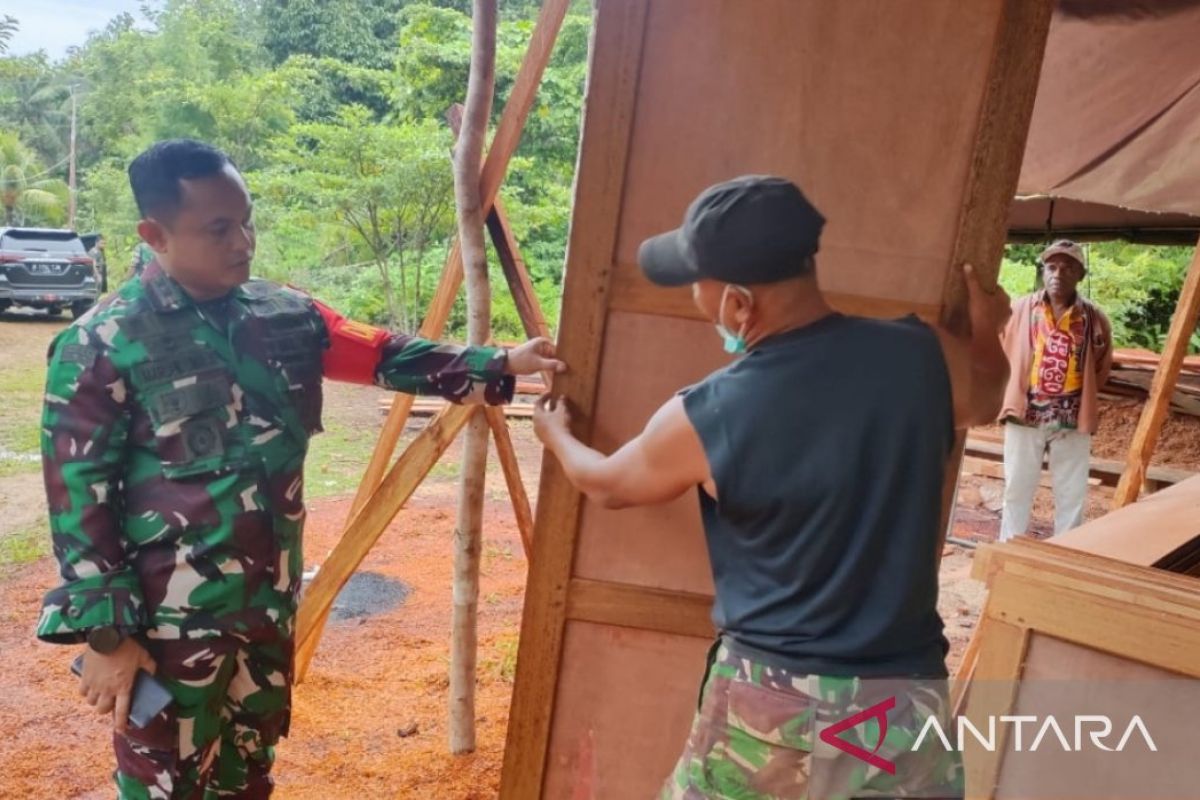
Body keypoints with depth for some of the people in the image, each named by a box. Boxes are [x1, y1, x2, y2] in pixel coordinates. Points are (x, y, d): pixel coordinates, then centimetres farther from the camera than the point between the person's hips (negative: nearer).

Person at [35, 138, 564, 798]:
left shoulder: (284, 317, 0)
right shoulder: (100, 346, -14)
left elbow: (383, 355, 3)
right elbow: (79, 498, -12)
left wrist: (499, 365, -7)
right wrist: (104, 633, -12)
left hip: (270, 599, 5)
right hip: (171, 620, -5)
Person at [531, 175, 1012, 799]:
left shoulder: (703, 419, -15)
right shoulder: (924, 357, -9)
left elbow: (607, 485, 7)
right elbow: (983, 399, 17)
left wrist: (556, 434, 27)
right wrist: (985, 330, 38)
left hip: (769, 699, -1)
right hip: (905, 700, 2)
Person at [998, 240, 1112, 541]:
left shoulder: (1094, 319, -1)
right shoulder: (1020, 309, -3)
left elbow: (1102, 367, 13)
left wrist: (1084, 398, 7)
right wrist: (1014, 394, 6)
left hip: (1073, 420, 1)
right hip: (1025, 414, -1)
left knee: (1072, 495, 9)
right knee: (1017, 489, 9)